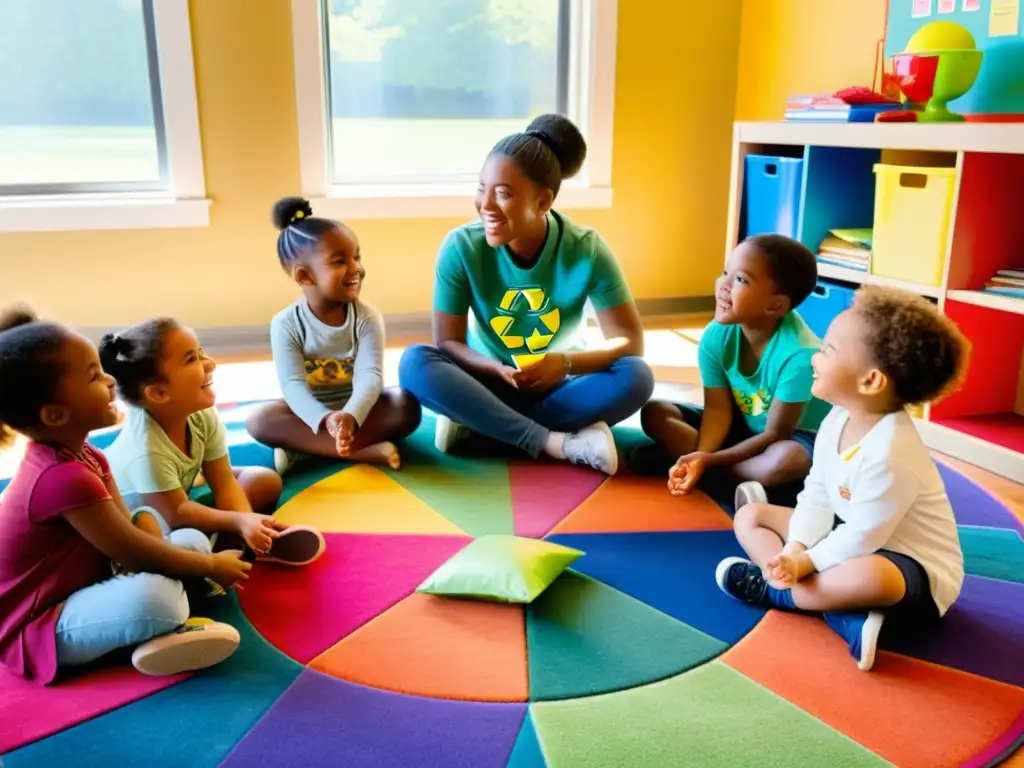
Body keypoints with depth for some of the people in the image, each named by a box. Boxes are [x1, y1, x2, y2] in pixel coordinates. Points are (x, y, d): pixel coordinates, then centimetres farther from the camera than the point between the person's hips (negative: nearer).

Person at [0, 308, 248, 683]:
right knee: (151, 598, -39)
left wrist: (205, 562, -10)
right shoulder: (65, 478, -29)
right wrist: (211, 566, -9)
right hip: (37, 627, -10)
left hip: (80, 589, 10)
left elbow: (129, 535, 0)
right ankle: (162, 631, -7)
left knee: (193, 541, 7)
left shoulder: (80, 456, 2)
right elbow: (133, 553, -23)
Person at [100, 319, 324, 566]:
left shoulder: (204, 414, -19)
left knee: (266, 481, -1)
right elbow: (176, 513, -28)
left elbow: (224, 483, -14)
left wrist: (250, 524, -30)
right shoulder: (145, 450, -39)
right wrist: (240, 521, -33)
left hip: (176, 501, 8)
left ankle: (222, 545, -17)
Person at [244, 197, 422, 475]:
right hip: (313, 415, 0)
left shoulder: (367, 317, -11)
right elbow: (293, 386, -23)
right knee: (259, 420, -27)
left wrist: (350, 416, -46)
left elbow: (370, 376, -24)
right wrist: (326, 420, -45)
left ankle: (304, 447, -30)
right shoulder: (286, 324, -12)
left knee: (406, 406, -26)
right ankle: (364, 450, -36)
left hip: (356, 411, 0)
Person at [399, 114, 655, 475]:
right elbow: (447, 342, -12)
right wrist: (498, 369, -32)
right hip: (491, 383, 0)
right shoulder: (461, 247, -17)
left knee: (636, 377, -28)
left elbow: (630, 341, -15)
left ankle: (477, 421, -22)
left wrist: (565, 362, -32)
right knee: (415, 363, -29)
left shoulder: (587, 250, -18)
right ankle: (557, 442, -29)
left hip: (556, 386, 0)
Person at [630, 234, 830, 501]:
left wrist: (708, 459, -34)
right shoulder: (716, 336, -17)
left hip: (796, 434, -4)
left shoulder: (799, 353, -31)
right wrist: (701, 455, -34)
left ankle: (679, 454, -24)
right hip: (741, 426, 4)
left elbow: (775, 433, -25)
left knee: (786, 460, -40)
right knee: (654, 413, -10)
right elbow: (718, 408, -15)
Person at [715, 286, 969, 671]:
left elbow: (862, 540, -27)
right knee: (749, 516, 4)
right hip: (849, 539, 10)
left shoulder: (888, 454, -31)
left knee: (870, 576, -45)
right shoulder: (838, 420, -6)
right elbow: (816, 497, -3)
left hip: (915, 571, -9)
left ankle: (772, 591, -14)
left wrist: (806, 562, -17)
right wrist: (794, 550, -18)